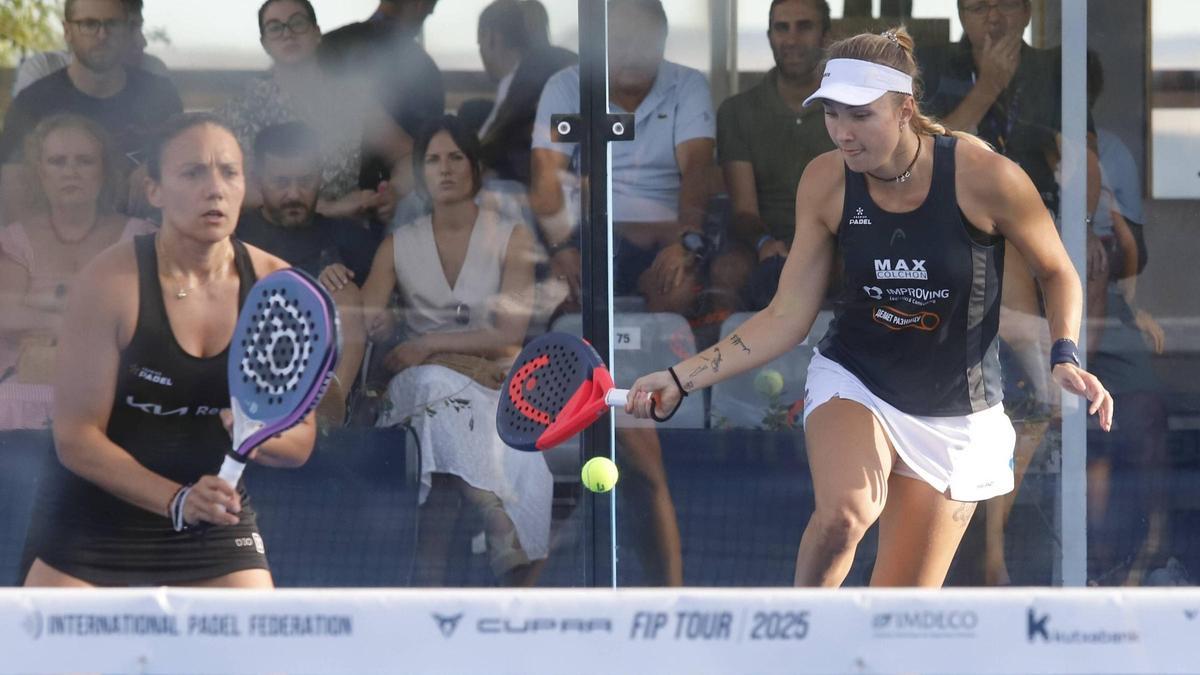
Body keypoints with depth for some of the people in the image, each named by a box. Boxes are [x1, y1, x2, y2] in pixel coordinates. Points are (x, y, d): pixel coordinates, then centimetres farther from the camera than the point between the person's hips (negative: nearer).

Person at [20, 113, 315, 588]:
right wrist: (176, 500, -29)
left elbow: (300, 441, 1)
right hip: (91, 525, -3)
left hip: (218, 523, 3)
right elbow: (77, 438, -15)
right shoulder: (111, 282, -14)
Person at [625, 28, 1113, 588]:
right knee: (845, 511, -34)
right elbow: (786, 318, -5)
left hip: (954, 417, -1)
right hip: (853, 381, 1)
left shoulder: (984, 176, -20)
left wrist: (1064, 358, -21)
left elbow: (1056, 273, -3)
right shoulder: (826, 183, -11)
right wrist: (682, 378, -13)